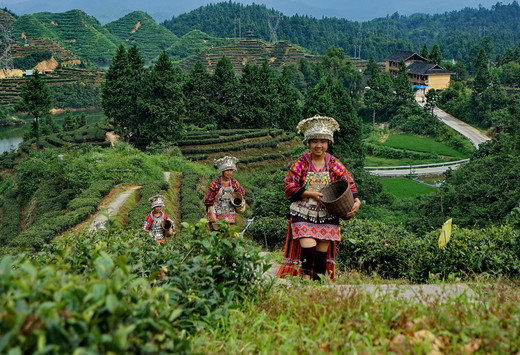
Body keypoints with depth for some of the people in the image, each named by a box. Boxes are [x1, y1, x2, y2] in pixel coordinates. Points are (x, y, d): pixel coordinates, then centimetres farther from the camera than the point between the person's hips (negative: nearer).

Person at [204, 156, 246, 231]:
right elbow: (208, 201, -9)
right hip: (216, 213, -4)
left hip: (229, 215, 4)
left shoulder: (234, 183, 0)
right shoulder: (215, 183, -12)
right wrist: (213, 217, -14)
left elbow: (242, 193, 18)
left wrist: (243, 202, -2)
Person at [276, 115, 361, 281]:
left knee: (323, 251, 4)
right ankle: (305, 277, 6)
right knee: (308, 248, -16)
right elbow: (289, 187, -4)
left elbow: (349, 185, 7)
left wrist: (356, 202, -11)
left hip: (327, 216, 2)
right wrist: (311, 194, -14)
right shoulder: (300, 163, -2)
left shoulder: (335, 165, 4)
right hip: (303, 215, -2)